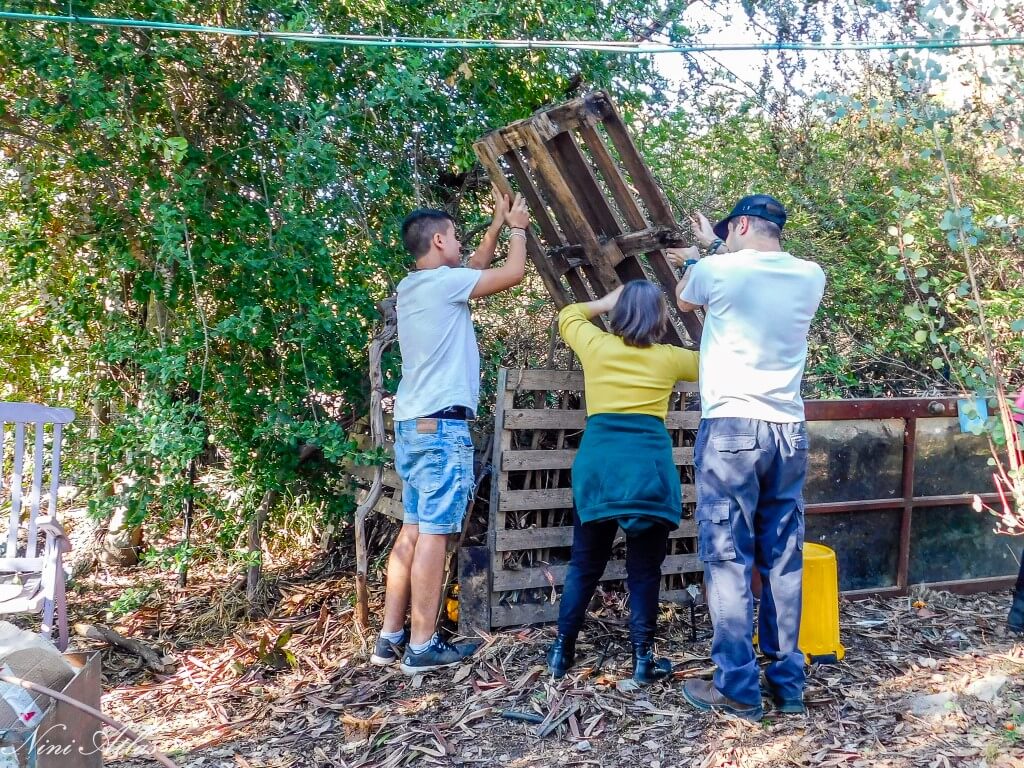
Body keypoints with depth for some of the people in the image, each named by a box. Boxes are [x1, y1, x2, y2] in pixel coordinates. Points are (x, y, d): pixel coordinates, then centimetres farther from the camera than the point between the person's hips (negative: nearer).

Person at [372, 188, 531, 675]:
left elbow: (475, 268, 30)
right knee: (434, 534, -6)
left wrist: (498, 224, 31)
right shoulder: (442, 282, -10)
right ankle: (423, 647, -2)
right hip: (441, 427, -9)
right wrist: (517, 228, 10)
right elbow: (513, 273, -7)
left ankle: (391, 638, 15)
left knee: (413, 530, 11)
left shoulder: (412, 287, 16)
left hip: (413, 425, 10)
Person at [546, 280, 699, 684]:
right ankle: (643, 659, 12)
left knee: (584, 564, 11)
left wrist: (606, 302, 26)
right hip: (649, 467, -1)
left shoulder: (596, 346, 8)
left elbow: (568, 314, 29)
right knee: (644, 569, 8)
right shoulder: (669, 358, 6)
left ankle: (562, 651, 17)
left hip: (597, 464, 1)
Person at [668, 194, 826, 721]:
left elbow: (684, 301, 17)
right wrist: (717, 249, 36)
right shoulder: (811, 277, 6)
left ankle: (737, 689, 3)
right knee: (784, 560, 11)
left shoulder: (716, 271, -6)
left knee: (728, 560, 0)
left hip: (731, 428, -5)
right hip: (789, 431, 5)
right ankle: (788, 682, 18)